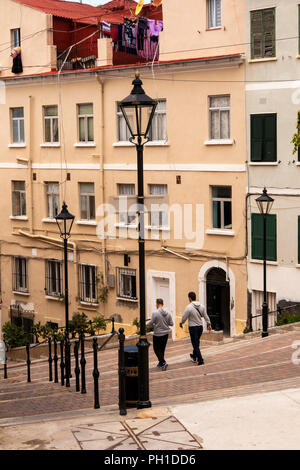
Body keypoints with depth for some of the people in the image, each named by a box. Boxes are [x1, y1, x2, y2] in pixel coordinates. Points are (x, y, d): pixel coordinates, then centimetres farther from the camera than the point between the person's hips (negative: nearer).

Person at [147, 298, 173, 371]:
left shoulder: (155, 313, -17)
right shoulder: (168, 313, -1)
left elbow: (150, 323, -14)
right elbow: (171, 323, 3)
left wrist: (145, 324, 6)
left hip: (157, 334, -6)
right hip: (166, 334, 6)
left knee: (157, 349, 4)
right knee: (162, 349, 18)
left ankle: (163, 362, -11)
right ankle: (161, 363, 26)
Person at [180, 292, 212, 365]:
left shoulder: (189, 307, -18)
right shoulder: (201, 306, 1)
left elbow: (184, 317, -9)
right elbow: (206, 316, 9)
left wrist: (181, 323, 10)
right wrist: (209, 324, 20)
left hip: (193, 327, -6)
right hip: (200, 326, 6)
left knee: (195, 344, -1)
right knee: (197, 343, 22)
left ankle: (200, 360, -4)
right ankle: (194, 356, 37)